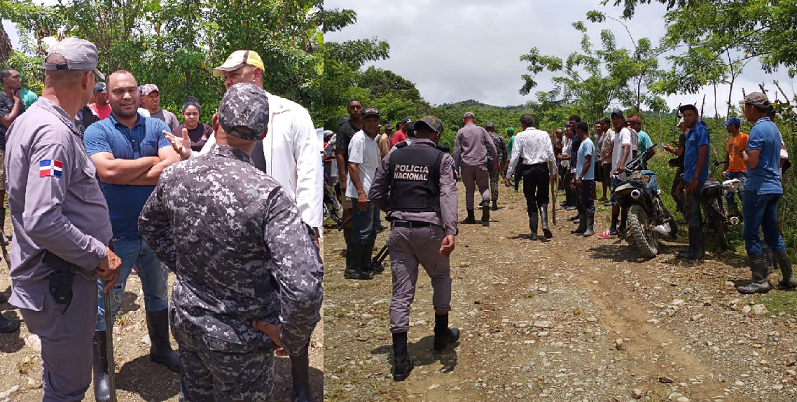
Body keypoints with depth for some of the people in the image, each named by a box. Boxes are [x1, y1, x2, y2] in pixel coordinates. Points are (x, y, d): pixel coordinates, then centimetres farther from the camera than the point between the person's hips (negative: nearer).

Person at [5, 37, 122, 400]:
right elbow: (42, 222, -31)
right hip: (60, 282, -10)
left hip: (44, 273, 10)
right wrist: (99, 255, -19)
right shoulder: (55, 133, -23)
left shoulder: (26, 120, 10)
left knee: (58, 371, 27)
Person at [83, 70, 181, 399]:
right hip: (115, 234, -3)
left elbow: (173, 168, -15)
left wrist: (125, 174, -19)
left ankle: (160, 348, 43)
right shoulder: (96, 131, -6)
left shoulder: (157, 127, 1)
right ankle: (101, 370, 26)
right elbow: (107, 170, -24)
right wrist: (151, 161, -14)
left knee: (158, 294, 21)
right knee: (105, 305, 7)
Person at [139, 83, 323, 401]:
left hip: (186, 319, 6)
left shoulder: (174, 176, -11)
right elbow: (304, 288, -37)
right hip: (238, 339, -6)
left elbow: (148, 224, 12)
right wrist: (291, 339, -20)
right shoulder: (268, 195, -30)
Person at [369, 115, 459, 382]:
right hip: (428, 228, -2)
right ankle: (441, 334, 36)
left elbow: (375, 194, 11)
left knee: (401, 291, 5)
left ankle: (400, 360, 6)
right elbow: (448, 195, -13)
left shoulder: (393, 157, 11)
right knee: (441, 277, 24)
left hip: (399, 229, 3)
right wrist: (451, 231, -22)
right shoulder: (442, 157, 1)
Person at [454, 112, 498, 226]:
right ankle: (486, 203, -28)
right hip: (481, 164, 0)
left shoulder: (461, 132, 5)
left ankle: (471, 216, 10)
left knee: (469, 189, 7)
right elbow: (491, 146, 6)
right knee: (484, 187, 4)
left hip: (466, 165, 0)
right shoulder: (481, 130, 8)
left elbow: (456, 151, 2)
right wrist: (496, 161, 14)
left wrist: (456, 167, 6)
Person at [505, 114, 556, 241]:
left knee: (531, 201, 8)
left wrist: (508, 175, -3)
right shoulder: (544, 134, 5)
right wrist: (553, 172, 11)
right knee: (543, 198, 13)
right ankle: (545, 224, -10)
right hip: (543, 168, 2)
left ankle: (533, 232, 13)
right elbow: (551, 155, 3)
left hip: (528, 169, -1)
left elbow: (515, 156, -6)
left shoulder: (520, 136, -1)